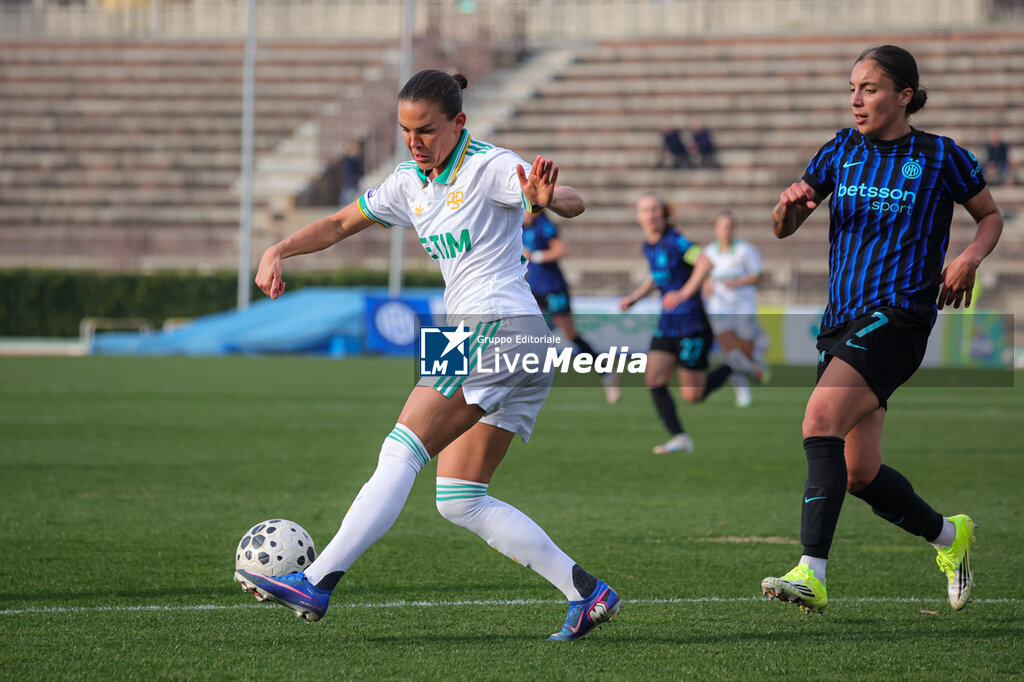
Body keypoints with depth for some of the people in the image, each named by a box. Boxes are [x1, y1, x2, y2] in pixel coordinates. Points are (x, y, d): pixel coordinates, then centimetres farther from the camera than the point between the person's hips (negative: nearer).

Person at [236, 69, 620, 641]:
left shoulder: (490, 167, -8)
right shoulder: (410, 184, 17)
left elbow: (575, 204, -21)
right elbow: (340, 224, 26)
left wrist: (547, 199, -45)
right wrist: (279, 251, 10)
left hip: (496, 325, -9)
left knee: (401, 454, -17)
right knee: (459, 501, 4)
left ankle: (318, 582, -24)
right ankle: (586, 593, 0)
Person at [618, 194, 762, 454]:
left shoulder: (675, 241, -16)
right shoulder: (648, 245, 10)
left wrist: (685, 293, -39)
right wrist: (634, 297, 16)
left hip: (692, 325, -8)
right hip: (667, 324, 8)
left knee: (693, 395, -3)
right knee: (653, 381, -8)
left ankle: (733, 366, 20)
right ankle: (679, 438, -3)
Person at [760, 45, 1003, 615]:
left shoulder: (942, 157, -1)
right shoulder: (841, 152, 10)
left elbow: (991, 215, 14)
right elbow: (782, 230, 13)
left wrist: (971, 258, -7)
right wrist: (791, 202, -10)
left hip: (898, 316, -6)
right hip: (843, 320, 6)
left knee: (821, 419, -27)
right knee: (859, 473, 6)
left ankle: (812, 575, -32)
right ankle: (950, 536, 33)